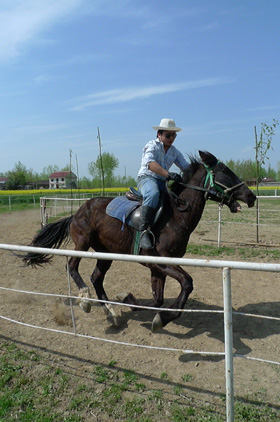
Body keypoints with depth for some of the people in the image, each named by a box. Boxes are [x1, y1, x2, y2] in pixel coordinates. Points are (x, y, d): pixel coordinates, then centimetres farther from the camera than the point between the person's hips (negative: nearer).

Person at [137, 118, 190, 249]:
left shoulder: (174, 152, 16)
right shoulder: (152, 146, -4)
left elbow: (186, 167, 13)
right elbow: (150, 163, -24)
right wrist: (168, 174, -38)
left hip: (163, 182, 7)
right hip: (146, 178, -7)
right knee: (153, 194, -39)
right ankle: (144, 231, -38)